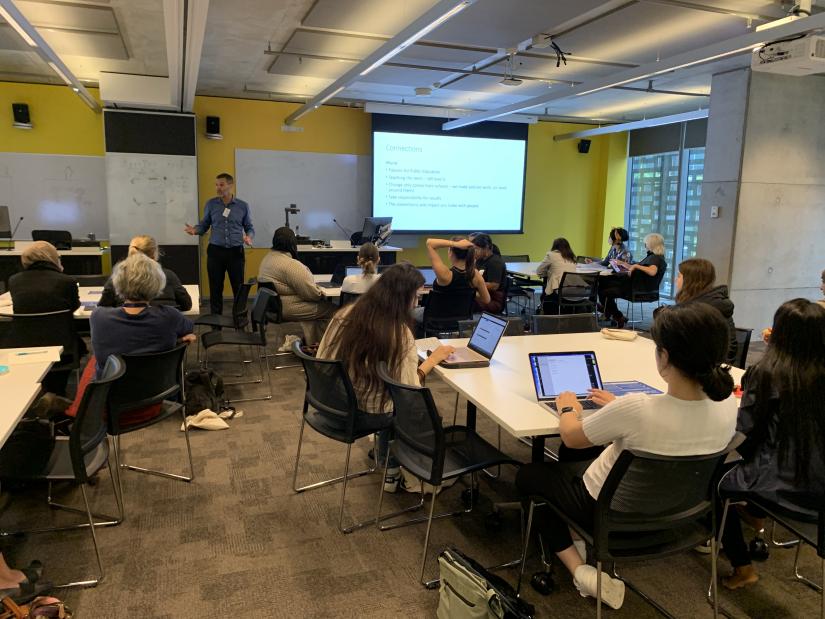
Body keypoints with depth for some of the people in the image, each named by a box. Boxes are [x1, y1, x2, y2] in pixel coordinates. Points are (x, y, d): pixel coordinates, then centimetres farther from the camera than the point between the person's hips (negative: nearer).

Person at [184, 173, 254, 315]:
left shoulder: (243, 206, 3)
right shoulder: (211, 204, 4)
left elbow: (249, 227, 8)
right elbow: (204, 225, 8)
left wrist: (249, 236, -13)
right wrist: (195, 230, -13)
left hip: (236, 252, 0)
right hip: (215, 251, 1)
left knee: (238, 288, 3)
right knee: (215, 289, 6)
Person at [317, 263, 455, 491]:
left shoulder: (345, 314, -8)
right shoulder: (400, 333, -22)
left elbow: (322, 359, 0)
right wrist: (433, 359, -5)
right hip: (365, 415, -5)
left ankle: (387, 461, 40)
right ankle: (391, 470, 35)